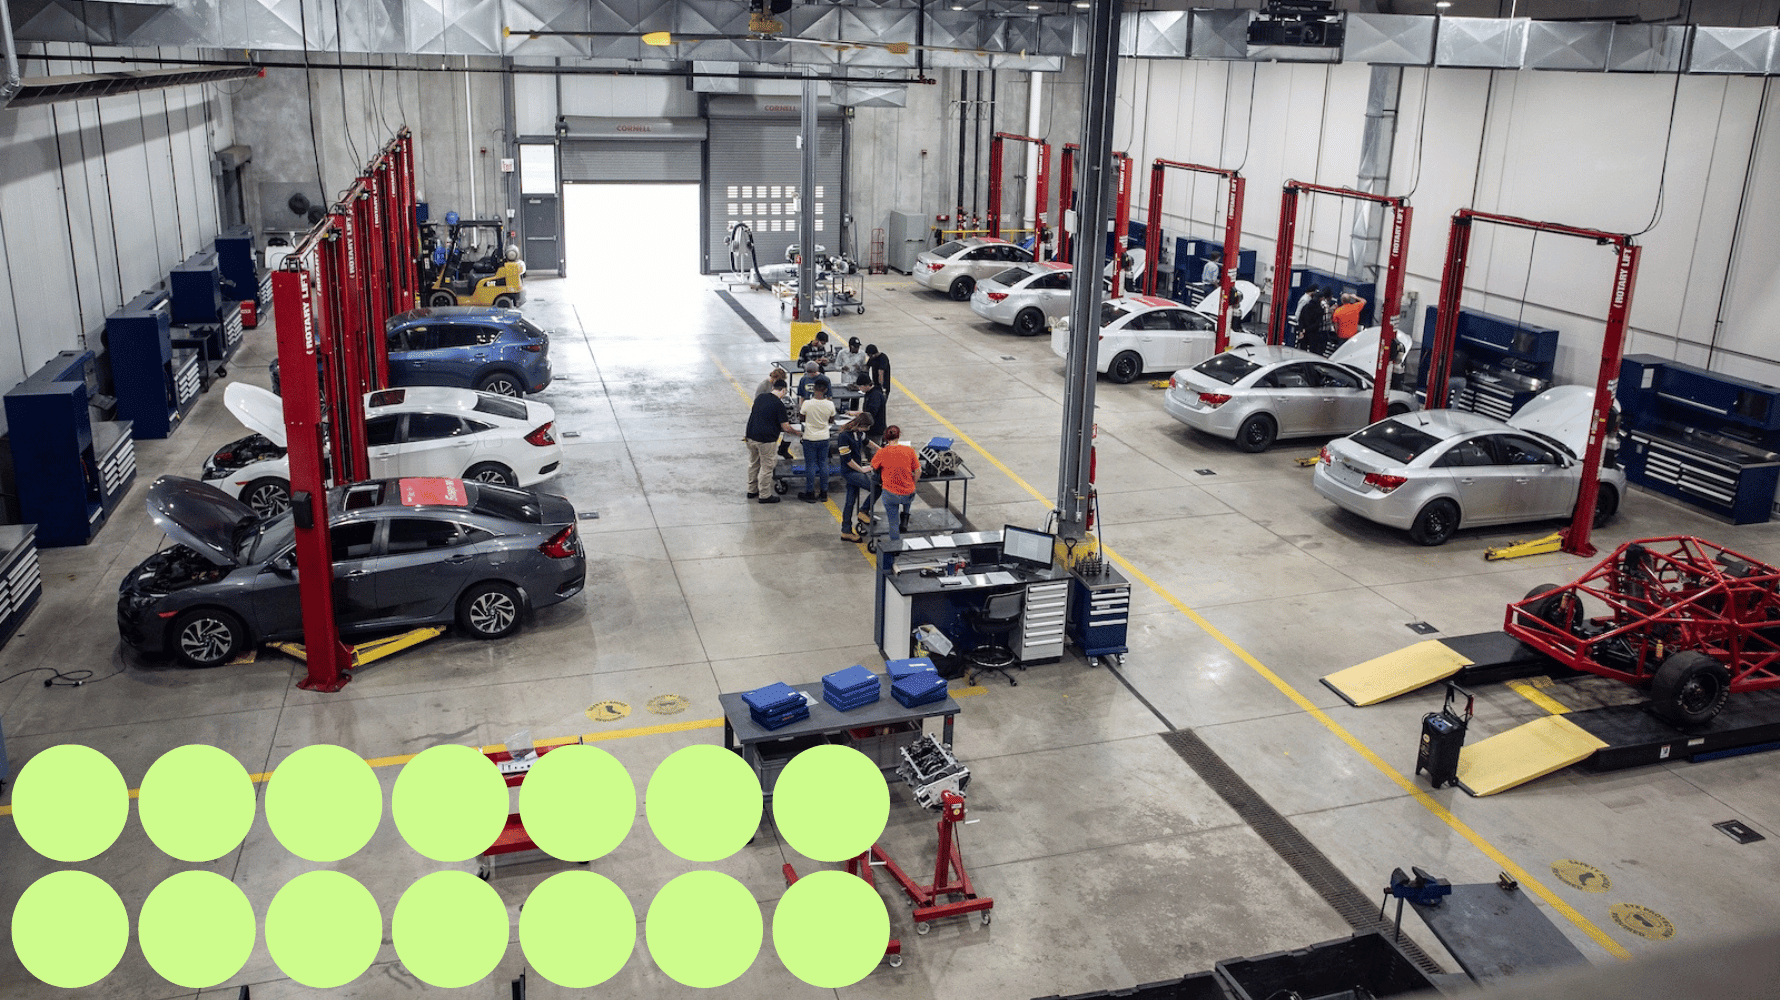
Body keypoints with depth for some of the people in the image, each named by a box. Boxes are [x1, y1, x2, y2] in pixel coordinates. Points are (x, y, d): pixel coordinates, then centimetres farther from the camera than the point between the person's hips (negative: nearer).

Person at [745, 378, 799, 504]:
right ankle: (764, 496, 12)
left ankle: (752, 491, 31)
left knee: (753, 464, 19)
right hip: (766, 439, -7)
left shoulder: (760, 397, 7)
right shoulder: (778, 404, -14)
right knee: (766, 468, 5)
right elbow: (786, 427, -13)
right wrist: (796, 432, 5)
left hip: (751, 437, 7)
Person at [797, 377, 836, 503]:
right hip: (824, 438, 3)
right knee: (823, 464, 14)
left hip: (810, 439, -3)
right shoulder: (829, 404, -13)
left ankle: (810, 494, 15)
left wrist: (799, 410, 16)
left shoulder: (807, 403, -20)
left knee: (810, 465, 8)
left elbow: (802, 418, -4)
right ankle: (823, 493, 20)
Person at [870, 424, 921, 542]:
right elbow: (918, 472, -2)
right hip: (908, 496, 2)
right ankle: (905, 518, 31)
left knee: (893, 523, 15)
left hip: (890, 495, -2)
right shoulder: (909, 450, -7)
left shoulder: (882, 452, -10)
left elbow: (873, 466, 8)